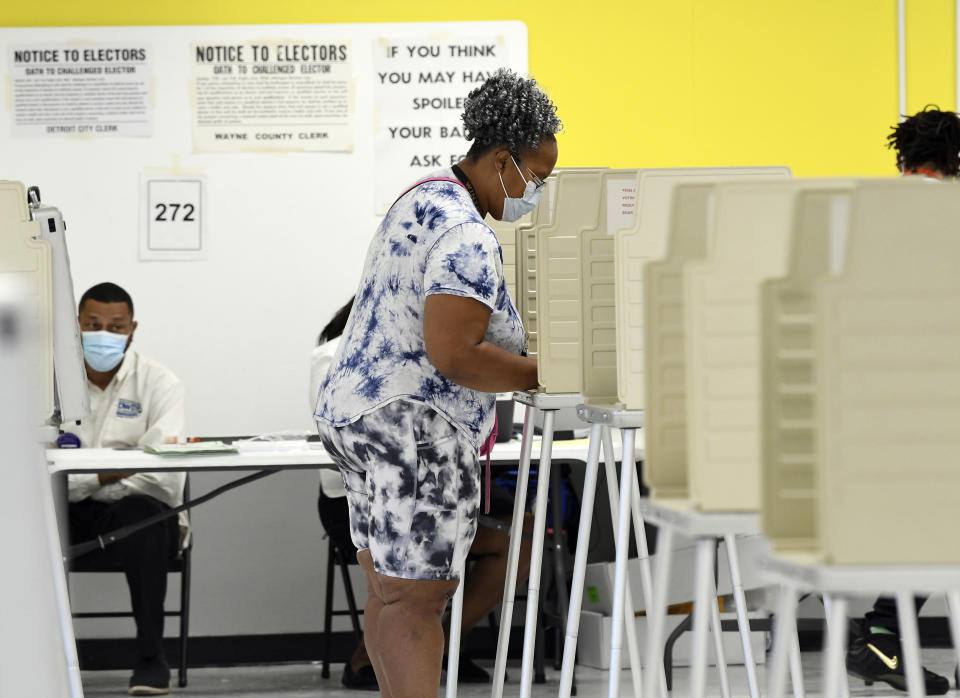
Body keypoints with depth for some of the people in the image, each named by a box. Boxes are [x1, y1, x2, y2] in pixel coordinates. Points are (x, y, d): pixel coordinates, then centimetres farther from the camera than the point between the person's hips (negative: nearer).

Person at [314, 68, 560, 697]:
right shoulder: (468, 237, -18)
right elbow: (454, 356, -25)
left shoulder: (423, 199, 16)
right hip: (415, 426, -11)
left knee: (391, 594, 10)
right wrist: (546, 374, -15)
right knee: (418, 598, -12)